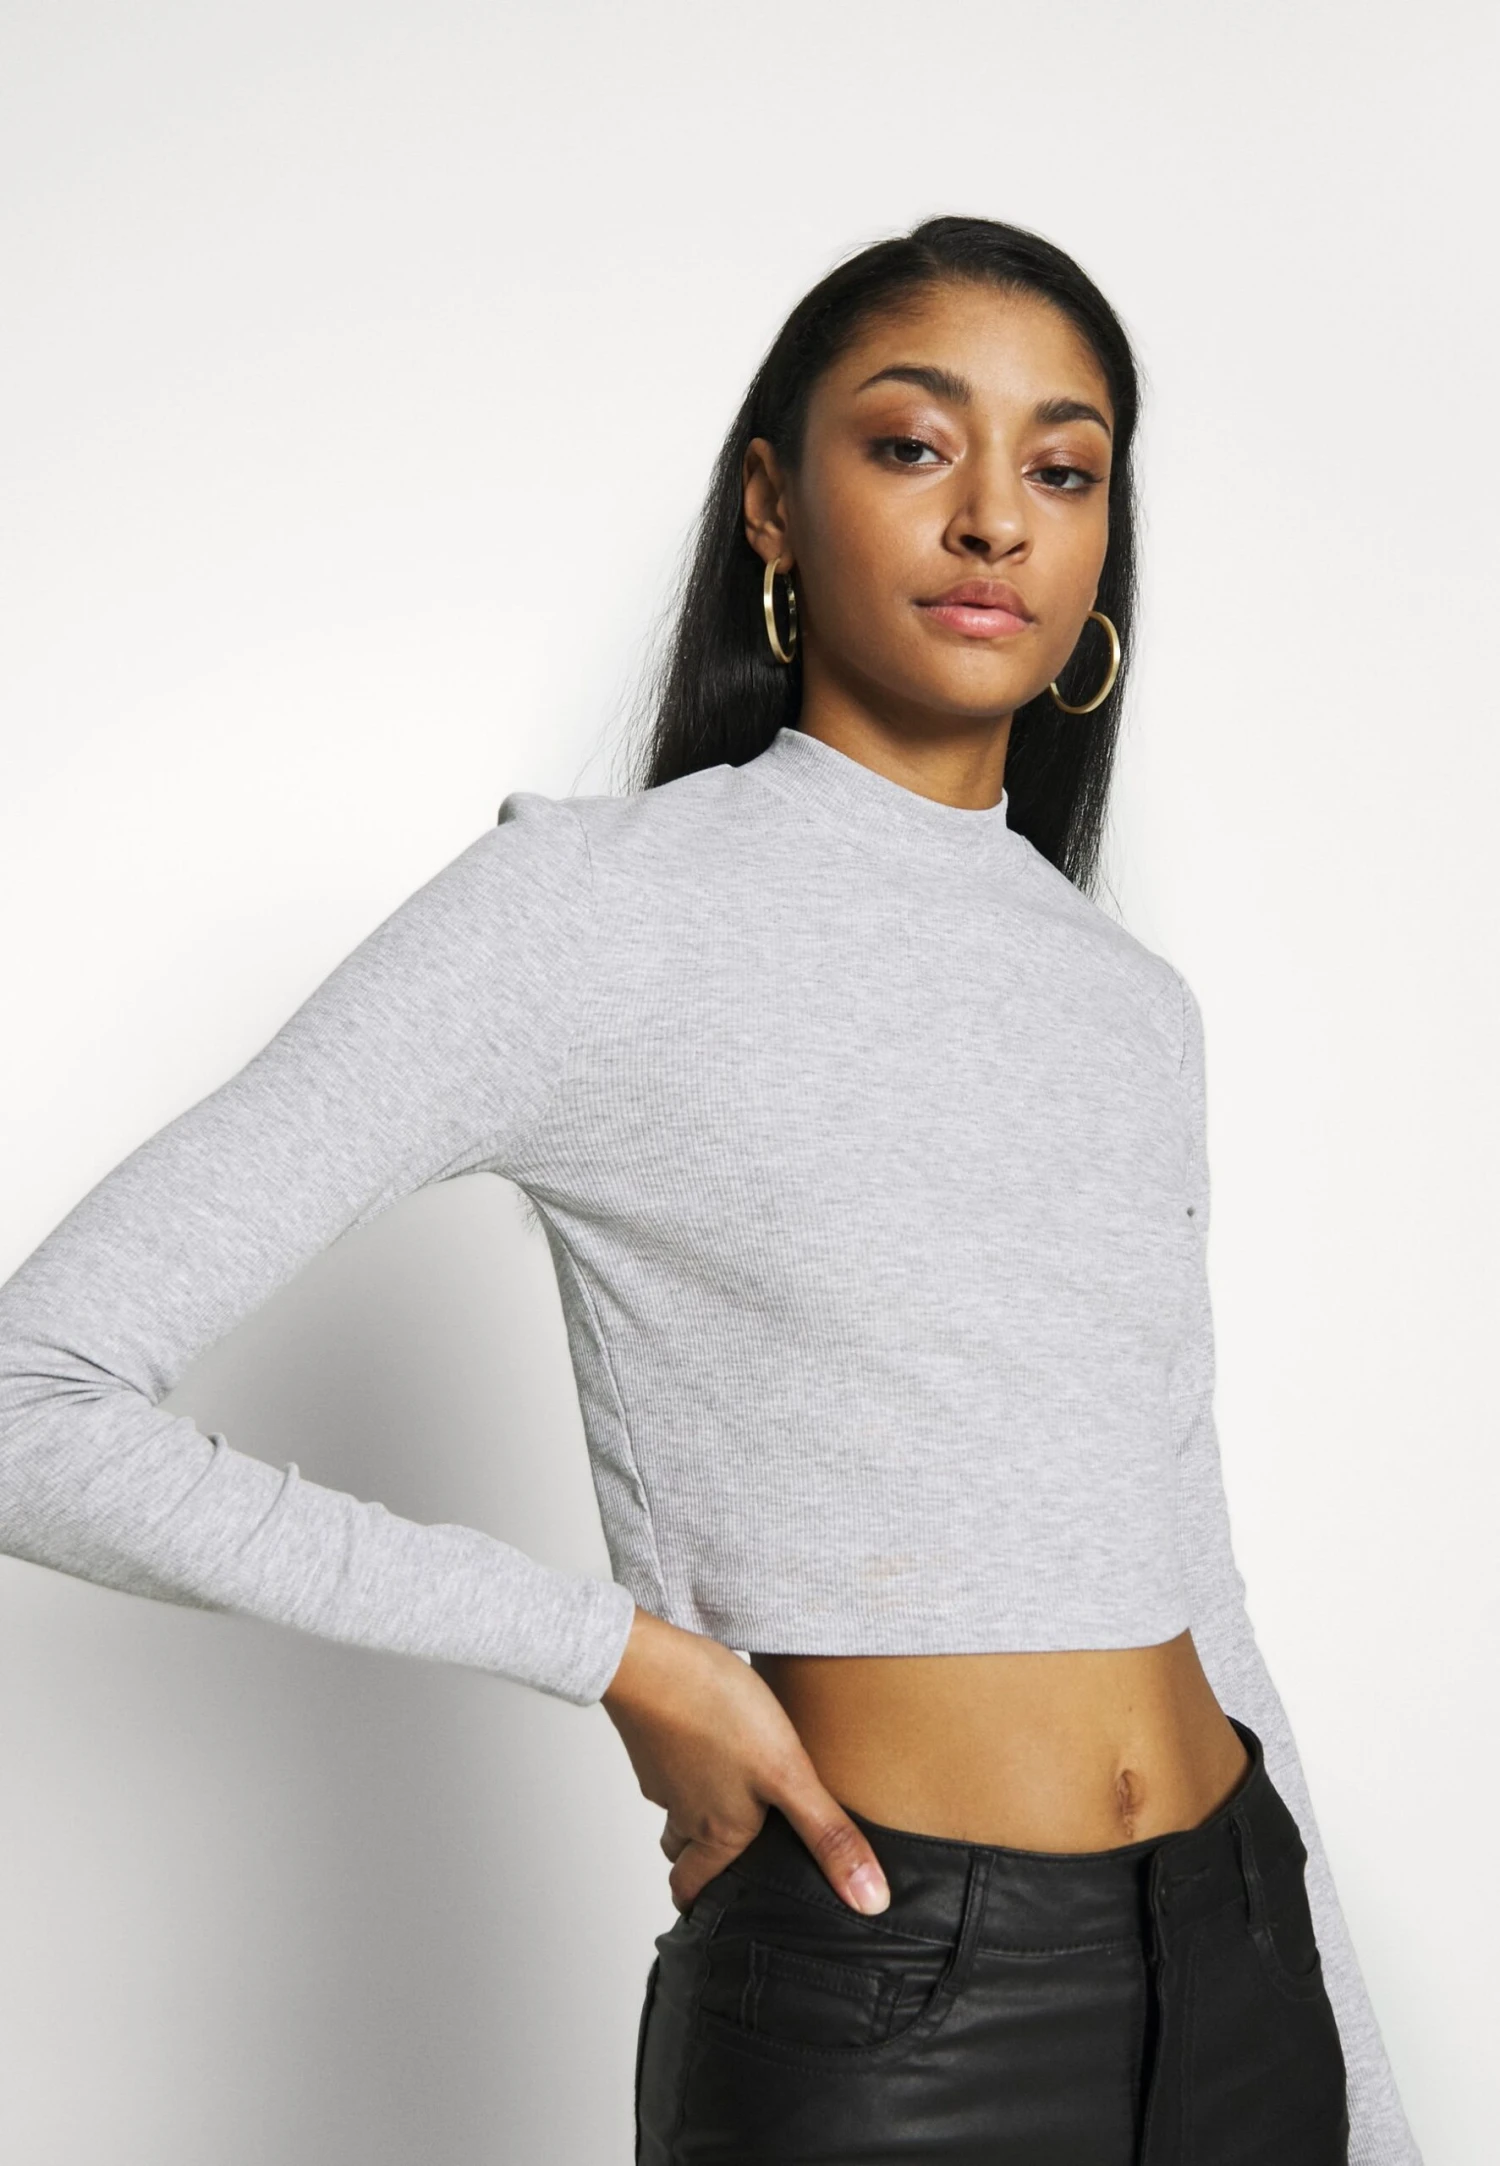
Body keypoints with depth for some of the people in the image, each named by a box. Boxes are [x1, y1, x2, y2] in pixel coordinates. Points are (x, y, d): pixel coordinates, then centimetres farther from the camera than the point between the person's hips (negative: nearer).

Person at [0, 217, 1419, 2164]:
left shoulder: (1136, 1004, 9)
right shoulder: (595, 909, -10)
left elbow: (1185, 1582, 13)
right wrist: (614, 1649, -13)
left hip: (1239, 1962, 6)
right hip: (877, 2001, -5)